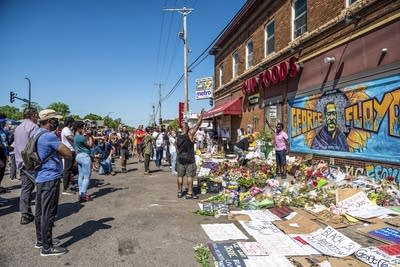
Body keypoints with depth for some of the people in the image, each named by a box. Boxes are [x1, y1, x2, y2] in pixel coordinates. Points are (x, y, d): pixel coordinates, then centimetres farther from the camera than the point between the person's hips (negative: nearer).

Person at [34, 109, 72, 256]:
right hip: (50, 179, -10)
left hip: (40, 177, 10)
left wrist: (57, 153, 4)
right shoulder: (49, 136, -20)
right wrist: (60, 153, -3)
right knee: (48, 213, -2)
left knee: (40, 211, 17)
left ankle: (40, 240, 30)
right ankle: (47, 247, 6)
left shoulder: (36, 133, 11)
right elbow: (68, 154, -21)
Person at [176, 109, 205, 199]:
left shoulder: (178, 137, 3)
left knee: (180, 176, 11)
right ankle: (189, 193, 3)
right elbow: (197, 125, -5)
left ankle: (179, 192, 19)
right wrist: (201, 115, 5)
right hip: (190, 159, -5)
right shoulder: (190, 134, -11)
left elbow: (177, 150, 10)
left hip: (180, 159, 5)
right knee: (190, 176, 0)